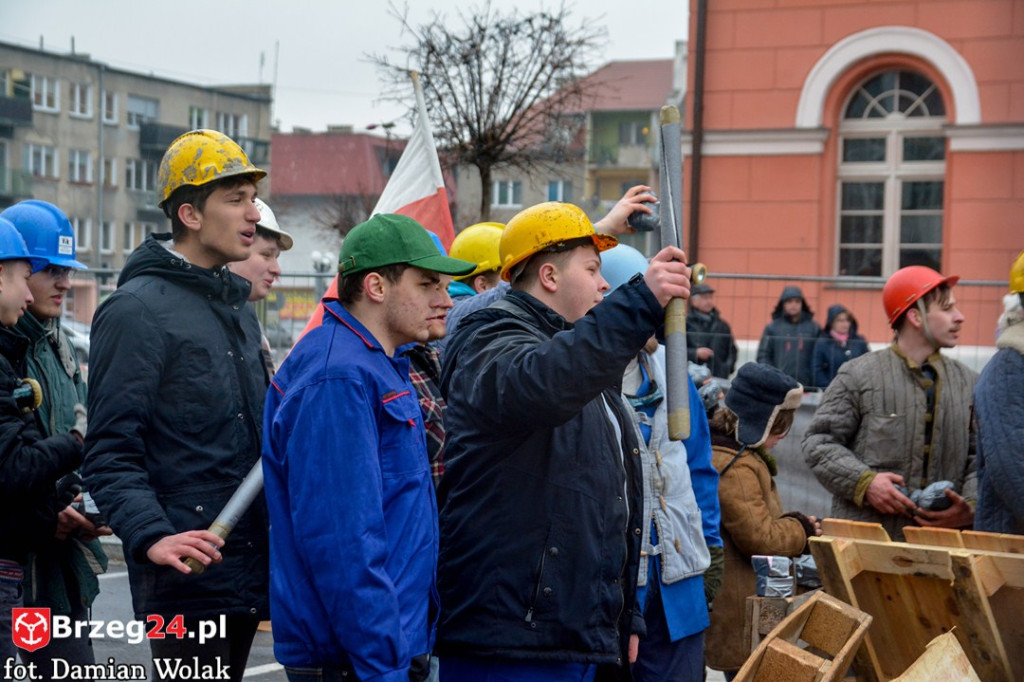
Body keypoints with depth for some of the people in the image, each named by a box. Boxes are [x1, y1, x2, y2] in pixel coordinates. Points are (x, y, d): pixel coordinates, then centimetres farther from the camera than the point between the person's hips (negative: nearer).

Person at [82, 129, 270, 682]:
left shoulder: (238, 309, 17)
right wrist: (151, 536, -29)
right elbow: (111, 453, -16)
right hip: (186, 575, -8)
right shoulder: (138, 310, -10)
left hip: (248, 569, 8)